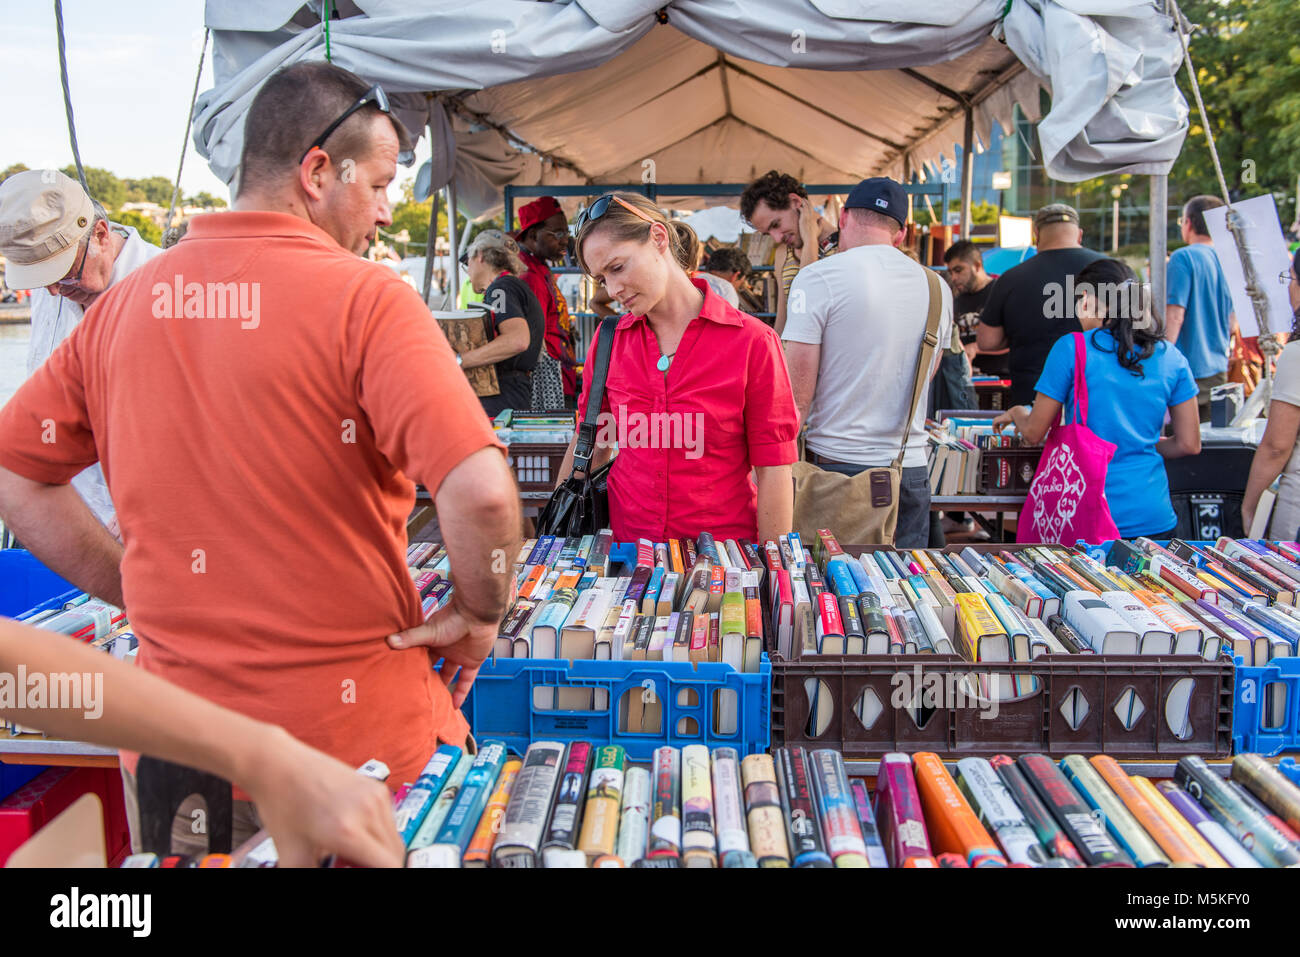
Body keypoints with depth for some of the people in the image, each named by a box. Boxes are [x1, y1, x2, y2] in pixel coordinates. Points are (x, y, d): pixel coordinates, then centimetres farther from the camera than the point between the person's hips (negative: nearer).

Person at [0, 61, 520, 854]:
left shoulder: (126, 303, 2)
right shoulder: (366, 298, -15)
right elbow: (481, 492, -26)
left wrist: (139, 590, 10)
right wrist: (479, 611, -8)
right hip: (354, 739, -4)